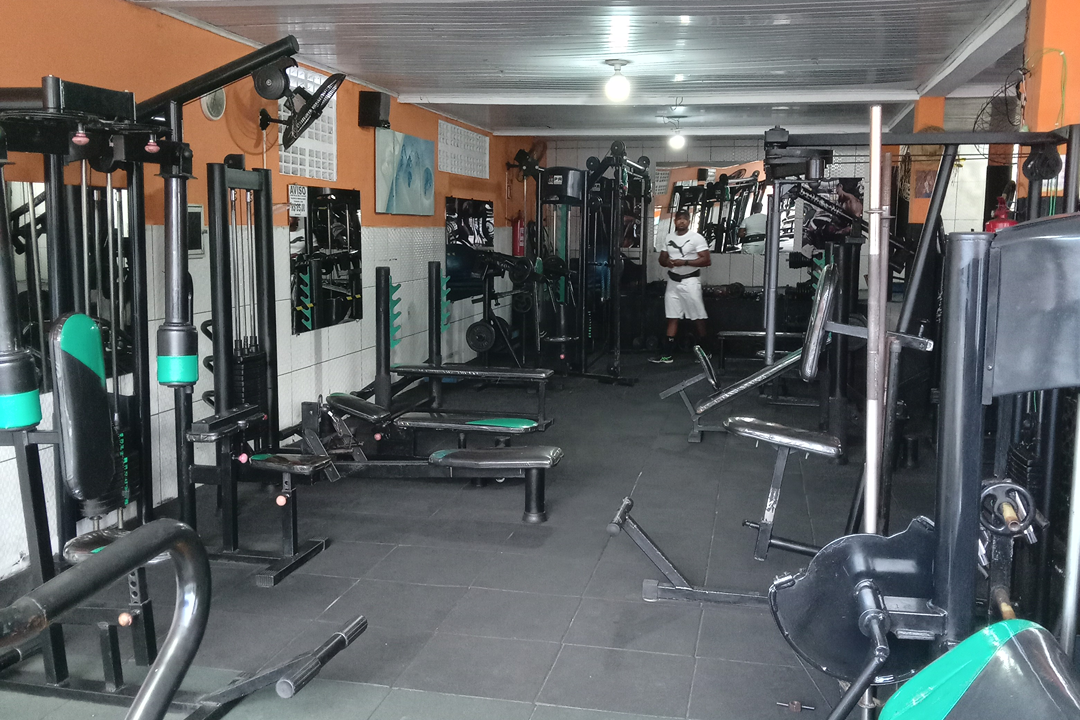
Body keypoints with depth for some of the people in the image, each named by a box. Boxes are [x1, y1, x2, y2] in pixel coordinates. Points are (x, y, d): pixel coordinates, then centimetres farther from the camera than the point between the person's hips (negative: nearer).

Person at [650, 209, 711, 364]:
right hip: (673, 281, 5)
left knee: (698, 318, 0)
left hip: (690, 281, -5)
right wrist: (667, 262, -9)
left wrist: (685, 262, -20)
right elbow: (662, 258, 16)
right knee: (672, 318, 5)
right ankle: (667, 353, 5)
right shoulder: (669, 237, 10)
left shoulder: (696, 238, -8)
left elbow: (706, 260, -13)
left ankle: (705, 351, 14)